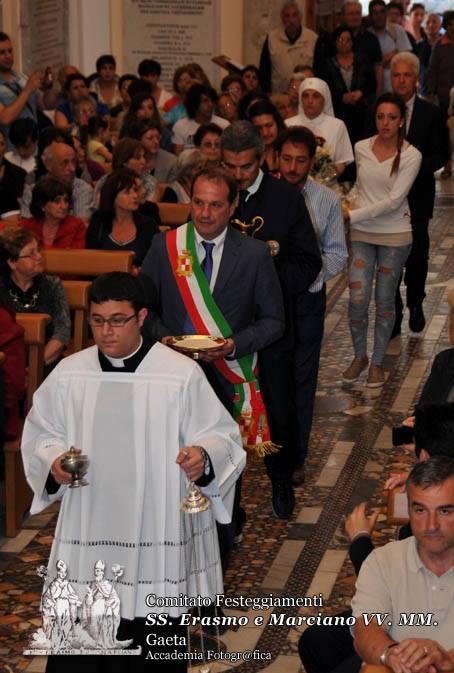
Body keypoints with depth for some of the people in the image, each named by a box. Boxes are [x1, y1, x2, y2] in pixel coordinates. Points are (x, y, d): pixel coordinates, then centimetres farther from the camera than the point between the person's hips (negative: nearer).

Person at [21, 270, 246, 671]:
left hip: (159, 531, -2)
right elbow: (41, 435, 13)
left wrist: (204, 454, -24)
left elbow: (221, 436, -2)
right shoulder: (68, 375, 2)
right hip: (87, 531, 2)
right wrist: (54, 462, -8)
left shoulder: (182, 374, -7)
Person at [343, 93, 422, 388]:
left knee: (385, 301, 6)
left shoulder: (411, 156, -10)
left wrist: (354, 215, -20)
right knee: (358, 300, -5)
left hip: (395, 235, -2)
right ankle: (359, 356, 18)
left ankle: (378, 362, 21)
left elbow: (394, 200, -16)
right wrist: (350, 207, 4)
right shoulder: (361, 148, 1)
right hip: (362, 234, 2)